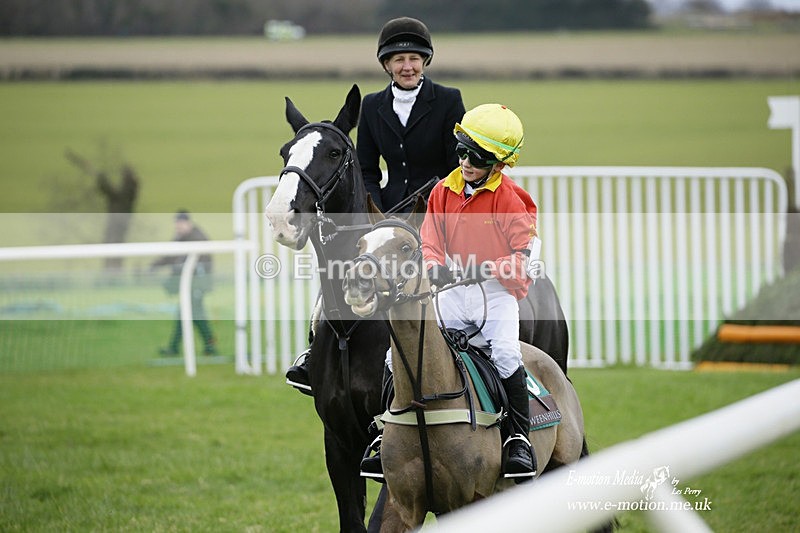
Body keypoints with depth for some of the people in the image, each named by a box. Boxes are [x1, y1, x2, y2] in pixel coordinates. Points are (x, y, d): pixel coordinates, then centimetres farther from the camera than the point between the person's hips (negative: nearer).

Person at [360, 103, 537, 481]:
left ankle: (519, 439, -13)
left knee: (505, 353, -29)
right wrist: (436, 269, -18)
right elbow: (430, 243, 4)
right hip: (452, 294, 4)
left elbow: (528, 252, -9)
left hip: (496, 293, -4)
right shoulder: (443, 193, 7)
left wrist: (487, 269, -23)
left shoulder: (507, 198, -6)